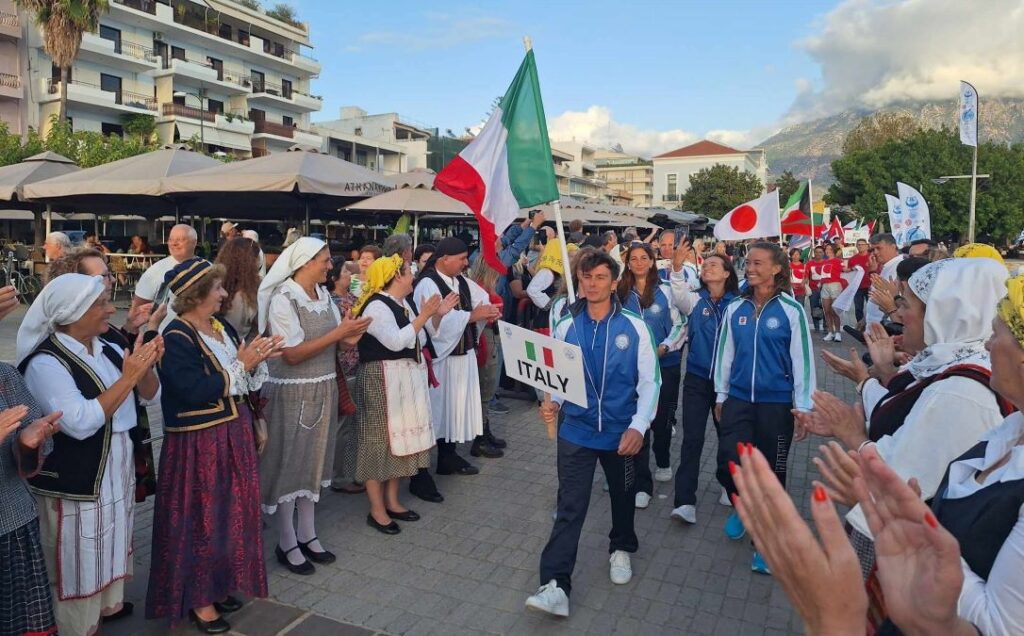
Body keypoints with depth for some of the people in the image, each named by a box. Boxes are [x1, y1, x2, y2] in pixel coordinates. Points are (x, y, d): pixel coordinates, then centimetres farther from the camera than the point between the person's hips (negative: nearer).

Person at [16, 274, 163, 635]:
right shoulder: (45, 362, -19)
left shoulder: (110, 350, 2)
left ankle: (108, 606, 43)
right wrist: (127, 378, -28)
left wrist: (146, 368, -14)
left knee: (111, 548, 23)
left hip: (116, 470, 8)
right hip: (73, 482, -7)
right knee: (77, 563, 8)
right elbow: (80, 422, -28)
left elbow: (151, 398, 6)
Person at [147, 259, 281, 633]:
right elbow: (194, 392, -25)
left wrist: (258, 358, -10)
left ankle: (217, 585, 34)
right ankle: (197, 599, 22)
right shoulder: (176, 337, -17)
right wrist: (239, 365, -21)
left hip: (233, 434, 8)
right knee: (202, 519, 5)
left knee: (230, 512, 17)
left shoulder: (221, 326, 6)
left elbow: (245, 380, 10)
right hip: (198, 444, -8)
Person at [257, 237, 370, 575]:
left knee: (313, 459, 15)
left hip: (322, 389, 7)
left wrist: (352, 333, -17)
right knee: (289, 463, 6)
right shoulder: (283, 298, -16)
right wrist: (338, 333, -23)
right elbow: (293, 354, -21)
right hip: (292, 392, -7)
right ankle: (286, 543, 21)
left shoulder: (324, 294, 5)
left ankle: (307, 534, 29)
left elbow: (339, 340, 5)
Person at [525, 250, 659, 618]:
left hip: (621, 432, 0)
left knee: (623, 498, 20)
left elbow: (649, 382, -5)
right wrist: (552, 402, -15)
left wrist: (639, 426, -16)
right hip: (576, 431, 0)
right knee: (569, 508, -2)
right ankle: (555, 585, 0)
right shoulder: (566, 327, -3)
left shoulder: (634, 328, -8)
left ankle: (621, 549, 47)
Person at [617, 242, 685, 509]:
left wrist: (664, 348, -15)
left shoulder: (665, 291, -5)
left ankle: (663, 462, 43)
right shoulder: (621, 293, 1)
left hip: (665, 365, -1)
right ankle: (643, 485, 6)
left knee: (661, 418, 14)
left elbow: (680, 326, -3)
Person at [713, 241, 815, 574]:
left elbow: (802, 359, -5)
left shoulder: (791, 310, -7)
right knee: (728, 463, -5)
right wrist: (721, 396, 12)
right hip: (738, 400, 3)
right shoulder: (735, 309, 3)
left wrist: (803, 406, -5)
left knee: (771, 472, 7)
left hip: (776, 403, -2)